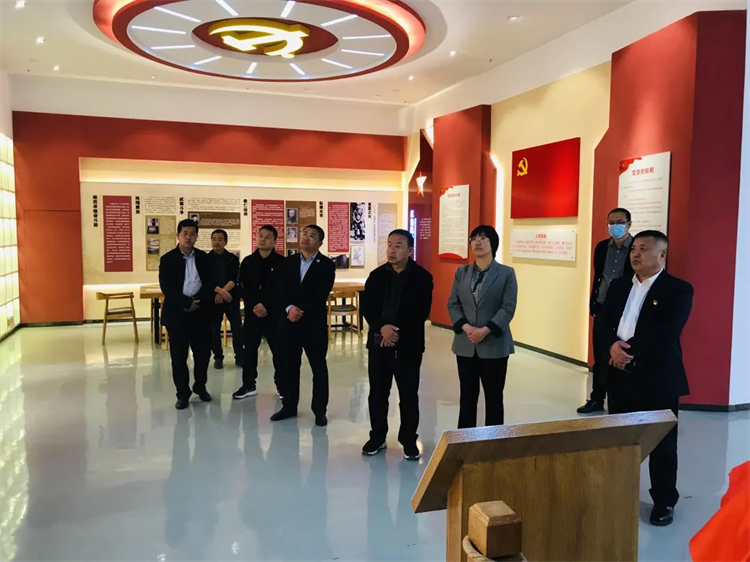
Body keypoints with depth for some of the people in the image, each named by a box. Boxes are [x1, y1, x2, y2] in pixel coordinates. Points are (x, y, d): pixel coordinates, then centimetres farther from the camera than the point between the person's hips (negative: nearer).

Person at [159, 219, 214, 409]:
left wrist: (197, 302, -14)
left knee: (203, 352, 7)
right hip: (177, 313, -2)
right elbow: (166, 288, -9)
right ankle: (183, 393, 15)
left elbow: (209, 284, 1)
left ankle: (200, 386, 28)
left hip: (200, 312, 2)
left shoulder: (204, 258, 7)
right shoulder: (167, 259, -1)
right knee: (179, 356, 3)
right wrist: (187, 303, -16)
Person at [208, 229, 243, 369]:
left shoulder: (233, 258, 5)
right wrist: (221, 291, -18)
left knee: (237, 328, 1)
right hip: (212, 298, 0)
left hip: (231, 298, 0)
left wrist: (223, 292, -16)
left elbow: (235, 279, -5)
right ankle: (218, 358, 15)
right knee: (214, 329, 4)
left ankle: (240, 357, 9)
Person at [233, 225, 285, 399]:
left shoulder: (281, 262, -4)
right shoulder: (248, 262, 5)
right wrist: (254, 306, -12)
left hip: (274, 313, -3)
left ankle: (281, 385, 16)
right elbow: (243, 288, 2)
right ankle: (248, 385, 20)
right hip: (252, 312, 3)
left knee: (279, 350, 3)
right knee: (249, 349, 9)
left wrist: (266, 306, -15)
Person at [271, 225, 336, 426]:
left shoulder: (326, 265, -4)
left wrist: (301, 311, -19)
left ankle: (319, 410, 15)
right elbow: (281, 290, 1)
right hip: (290, 322, 4)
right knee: (289, 366, 11)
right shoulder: (288, 262, 9)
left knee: (319, 368, 5)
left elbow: (321, 295, -13)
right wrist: (290, 308, -16)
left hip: (314, 323, -4)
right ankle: (289, 406, 24)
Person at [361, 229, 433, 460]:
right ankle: (377, 437, 26)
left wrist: (397, 332, -16)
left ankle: (409, 440, 21)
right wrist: (382, 327, -19)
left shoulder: (422, 277, -4)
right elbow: (367, 307, -2)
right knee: (377, 394, 10)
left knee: (408, 396, 6)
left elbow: (421, 312, -10)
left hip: (409, 345, -3)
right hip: (379, 342, 3)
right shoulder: (377, 275, 6)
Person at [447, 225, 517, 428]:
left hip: (494, 345, -3)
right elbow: (452, 304, 4)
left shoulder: (506, 273, -2)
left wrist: (485, 331, -19)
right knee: (467, 395, 11)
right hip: (465, 345, 3)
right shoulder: (461, 272, 8)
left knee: (493, 396, 7)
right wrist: (466, 327, -13)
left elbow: (508, 308, -8)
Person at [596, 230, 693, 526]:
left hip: (657, 377, -5)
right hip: (620, 375, 5)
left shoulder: (679, 290, -7)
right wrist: (613, 345, -16)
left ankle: (664, 501, 24)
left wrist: (628, 349, -19)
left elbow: (666, 332, -19)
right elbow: (603, 321, 3)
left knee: (661, 444, 7)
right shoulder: (619, 286, 11)